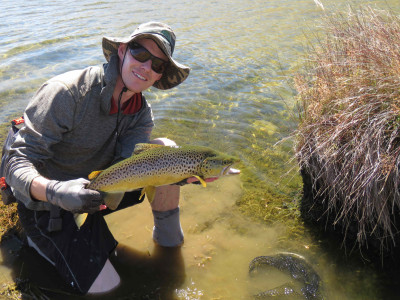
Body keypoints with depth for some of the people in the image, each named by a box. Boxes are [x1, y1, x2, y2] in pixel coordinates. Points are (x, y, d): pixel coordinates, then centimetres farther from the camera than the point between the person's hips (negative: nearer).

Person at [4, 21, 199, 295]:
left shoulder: (141, 111, -7)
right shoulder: (66, 93, -27)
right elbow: (18, 163, -27)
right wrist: (56, 191, -49)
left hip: (95, 190, 5)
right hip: (48, 202, -5)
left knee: (165, 150, -13)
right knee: (105, 287, -11)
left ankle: (167, 236, 4)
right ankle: (41, 238, 11)